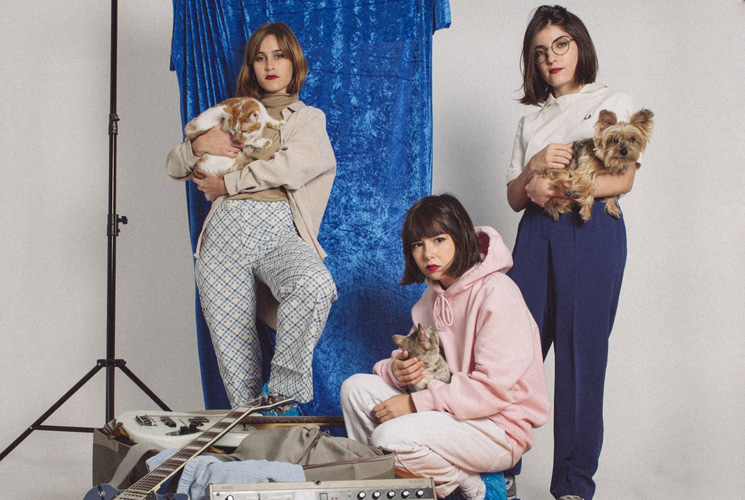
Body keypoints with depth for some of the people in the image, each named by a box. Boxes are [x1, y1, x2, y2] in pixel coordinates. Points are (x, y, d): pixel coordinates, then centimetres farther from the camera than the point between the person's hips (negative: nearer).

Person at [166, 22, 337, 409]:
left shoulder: (309, 118, 22)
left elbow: (291, 168, -1)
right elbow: (174, 167, 23)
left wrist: (227, 183, -1)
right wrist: (198, 145, 1)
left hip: (279, 231, -2)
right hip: (225, 230, 3)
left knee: (316, 286, -34)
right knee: (232, 343, -10)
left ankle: (283, 398, -24)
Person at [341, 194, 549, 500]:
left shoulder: (496, 293, -17)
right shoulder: (434, 294, 11)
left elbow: (495, 387, -23)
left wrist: (417, 403, -21)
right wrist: (397, 369, -12)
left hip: (498, 426, -8)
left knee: (390, 438, -28)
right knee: (356, 388, -6)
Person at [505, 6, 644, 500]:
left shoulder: (614, 103, 9)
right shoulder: (531, 121, 21)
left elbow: (624, 179, -3)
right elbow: (515, 198, 15)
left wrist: (557, 188, -10)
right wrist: (535, 168, -6)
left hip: (591, 231, -4)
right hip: (536, 234, 4)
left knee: (581, 353, -6)